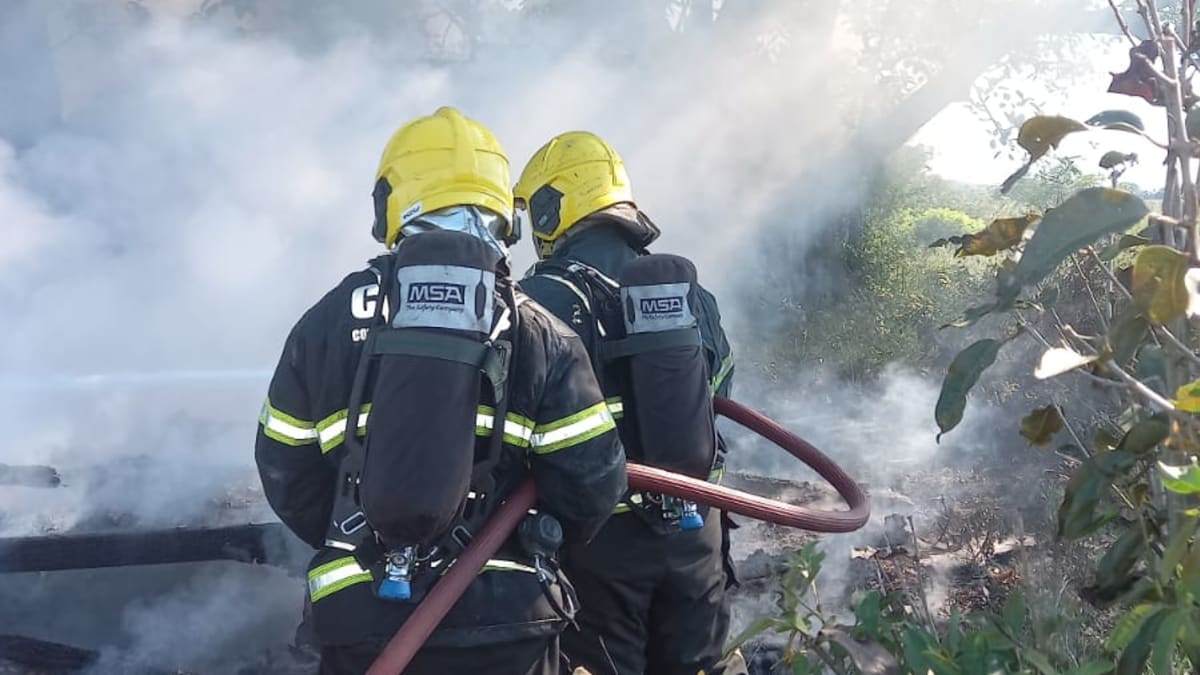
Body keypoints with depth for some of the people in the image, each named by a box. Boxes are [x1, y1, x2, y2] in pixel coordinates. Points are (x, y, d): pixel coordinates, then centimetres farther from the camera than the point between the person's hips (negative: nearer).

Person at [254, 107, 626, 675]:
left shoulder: (326, 324, 2)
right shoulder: (540, 334, -2)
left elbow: (285, 471, 7)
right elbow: (591, 481, -4)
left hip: (362, 616, 1)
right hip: (506, 621, -1)